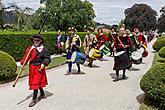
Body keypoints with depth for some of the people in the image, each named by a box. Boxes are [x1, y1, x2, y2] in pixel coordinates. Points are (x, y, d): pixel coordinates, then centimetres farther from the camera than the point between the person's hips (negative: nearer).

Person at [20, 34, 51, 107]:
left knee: (36, 83, -5)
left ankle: (34, 99, 4)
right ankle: (42, 94, 42)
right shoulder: (30, 48, 4)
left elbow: (48, 58, -8)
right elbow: (26, 57, 2)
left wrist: (44, 64, -22)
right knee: (38, 82, 19)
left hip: (39, 68, -5)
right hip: (32, 68, 5)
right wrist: (22, 63, -10)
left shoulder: (43, 49, -8)